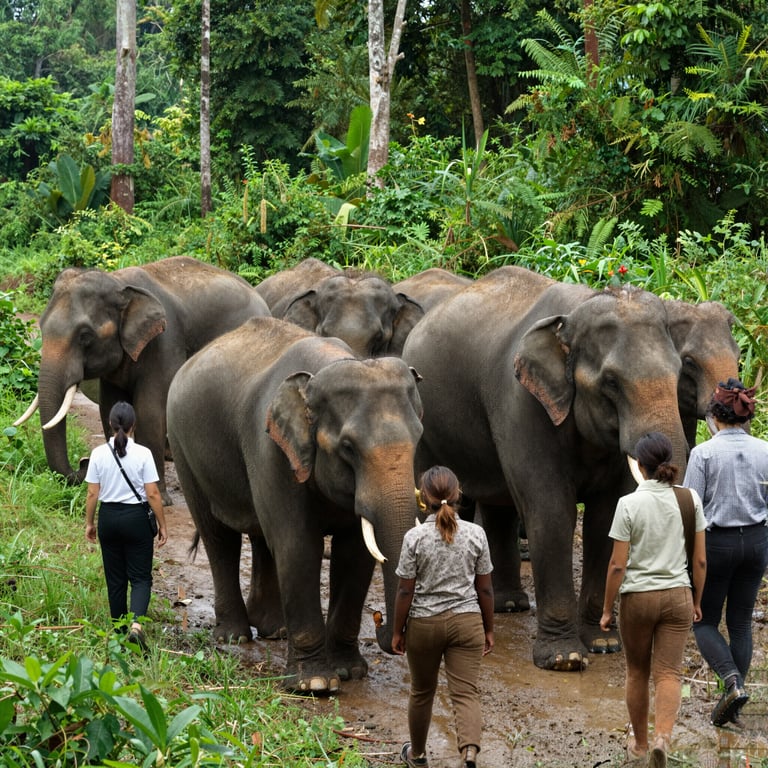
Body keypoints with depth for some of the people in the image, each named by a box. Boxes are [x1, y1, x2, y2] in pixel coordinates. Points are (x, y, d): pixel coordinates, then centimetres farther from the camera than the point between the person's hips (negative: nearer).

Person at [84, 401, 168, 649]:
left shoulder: (99, 454, -5)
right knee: (140, 577, 4)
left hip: (109, 516, 2)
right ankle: (136, 623, -19)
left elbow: (93, 493, -1)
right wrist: (162, 525, 0)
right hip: (136, 517, -2)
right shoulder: (142, 454, -11)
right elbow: (153, 494, -10)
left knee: (115, 579, 13)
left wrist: (89, 522, 12)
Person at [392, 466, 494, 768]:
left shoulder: (415, 537, -10)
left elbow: (405, 590, -7)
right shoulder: (475, 534, -4)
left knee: (422, 692, 17)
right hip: (466, 621, 1)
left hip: (424, 623, -1)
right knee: (466, 692, -3)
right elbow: (485, 588, 1)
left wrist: (398, 631, 4)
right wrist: (488, 629, 11)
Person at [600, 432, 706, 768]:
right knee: (669, 673, 2)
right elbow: (700, 560, 1)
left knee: (637, 674, 16)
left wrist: (607, 610, -1)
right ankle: (662, 737, -22)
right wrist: (697, 601, 14)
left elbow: (617, 565, -10)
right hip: (677, 596, 2)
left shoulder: (629, 504, -12)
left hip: (637, 597, -2)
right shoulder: (689, 500, -3)